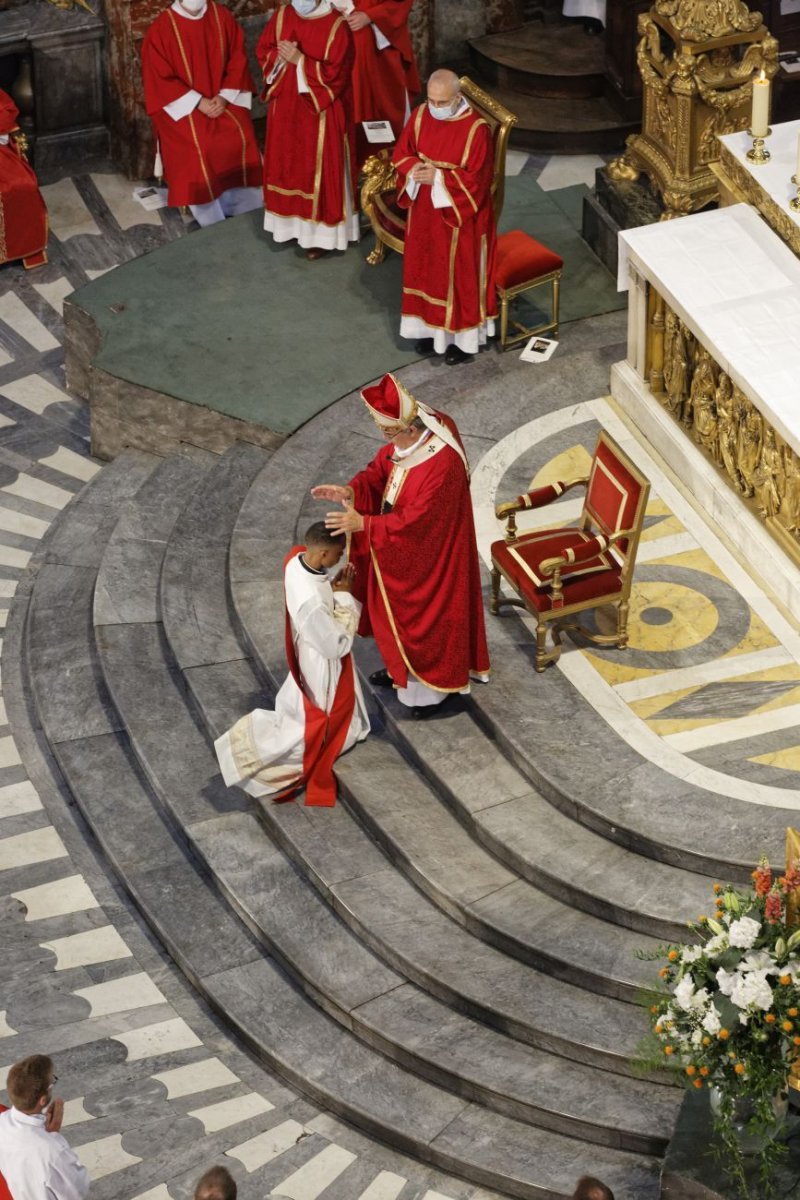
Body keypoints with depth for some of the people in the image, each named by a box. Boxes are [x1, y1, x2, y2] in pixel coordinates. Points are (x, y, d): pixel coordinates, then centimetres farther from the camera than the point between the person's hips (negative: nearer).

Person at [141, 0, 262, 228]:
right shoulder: (161, 29, -11)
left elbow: (238, 60, 4)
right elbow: (161, 79, -11)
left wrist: (225, 96, -10)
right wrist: (198, 102, -17)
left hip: (222, 99, 3)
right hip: (181, 103, -3)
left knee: (241, 137, -18)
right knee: (198, 147, -24)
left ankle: (242, 213, -3)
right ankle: (211, 221, -9)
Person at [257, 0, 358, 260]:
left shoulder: (336, 27, -17)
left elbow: (335, 73, -20)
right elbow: (263, 51, 6)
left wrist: (300, 60, -26)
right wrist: (280, 56, -16)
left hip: (320, 112, -5)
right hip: (285, 106, 6)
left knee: (319, 169, 2)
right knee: (285, 163, 15)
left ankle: (320, 233, 11)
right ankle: (290, 222, 31)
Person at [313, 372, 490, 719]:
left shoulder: (442, 464, -37)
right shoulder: (404, 441, -10)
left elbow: (415, 521, -34)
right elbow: (378, 471, 3)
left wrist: (364, 524, -34)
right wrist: (350, 491, -16)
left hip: (428, 556, -9)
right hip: (401, 551, 9)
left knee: (428, 613, 11)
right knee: (398, 608, 26)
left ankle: (435, 685, 33)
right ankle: (403, 668, 49)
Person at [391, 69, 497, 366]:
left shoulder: (476, 129, -23)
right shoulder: (420, 115, -6)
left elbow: (476, 180, -21)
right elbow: (401, 154, 4)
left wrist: (439, 178, -27)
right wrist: (414, 169, -18)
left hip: (460, 215, -6)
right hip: (425, 210, 6)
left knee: (459, 274, 9)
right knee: (427, 270, 19)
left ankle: (463, 335, 24)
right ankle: (432, 327, 37)